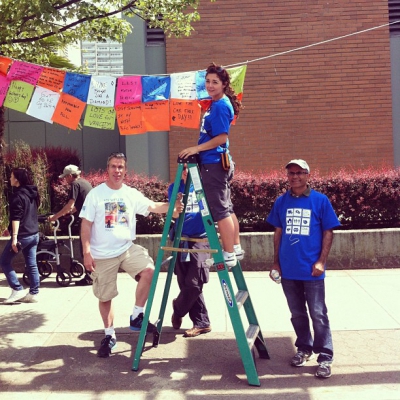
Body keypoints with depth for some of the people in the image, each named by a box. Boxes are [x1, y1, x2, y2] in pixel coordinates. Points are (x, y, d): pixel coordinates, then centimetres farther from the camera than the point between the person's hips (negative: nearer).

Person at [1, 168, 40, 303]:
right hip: (34, 234, 8)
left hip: (22, 235, -8)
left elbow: (16, 218, -21)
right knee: (32, 265, 9)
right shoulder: (32, 193, 12)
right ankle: (33, 293, 10)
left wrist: (14, 237, -24)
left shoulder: (18, 195, -14)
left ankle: (17, 290, 0)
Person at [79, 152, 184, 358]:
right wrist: (87, 252, -12)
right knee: (105, 297, 8)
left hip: (128, 248, 2)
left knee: (148, 270, -23)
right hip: (103, 254, -2)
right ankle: (109, 335, 28)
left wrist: (171, 206, -28)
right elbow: (86, 224, -6)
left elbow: (153, 206, -9)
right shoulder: (95, 194, -5)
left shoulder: (132, 194, 3)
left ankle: (136, 316, -7)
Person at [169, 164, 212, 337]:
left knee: (194, 283, -10)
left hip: (201, 241, -3)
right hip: (181, 241, 3)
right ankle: (202, 322, 16)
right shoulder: (174, 188, 8)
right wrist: (176, 208, -17)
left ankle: (178, 310, 18)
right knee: (185, 284, 3)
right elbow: (174, 214, 4)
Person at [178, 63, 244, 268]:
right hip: (219, 162, 10)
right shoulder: (216, 104, 16)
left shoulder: (220, 106, -14)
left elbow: (221, 138, -20)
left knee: (219, 210, -6)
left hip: (215, 163, -10)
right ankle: (236, 249, 23)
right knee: (226, 208, 15)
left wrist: (196, 148, -19)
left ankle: (229, 255, -1)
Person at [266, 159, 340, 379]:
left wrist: (321, 261, -10)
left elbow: (328, 232, -2)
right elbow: (278, 232, 11)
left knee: (318, 314, 0)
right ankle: (304, 349, 31)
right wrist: (276, 262, 9)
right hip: (288, 270, 4)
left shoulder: (320, 200, -4)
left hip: (311, 270, -3)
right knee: (297, 314, 15)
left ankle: (325, 357, 10)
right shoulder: (281, 202, 5)